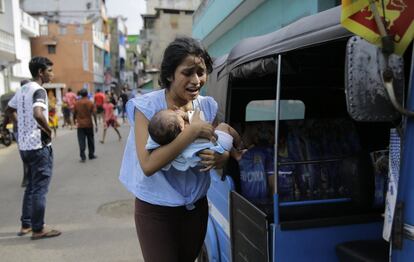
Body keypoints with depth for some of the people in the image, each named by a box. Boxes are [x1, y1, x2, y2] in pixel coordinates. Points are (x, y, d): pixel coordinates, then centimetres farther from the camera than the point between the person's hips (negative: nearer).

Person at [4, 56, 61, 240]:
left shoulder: (22, 89, 12)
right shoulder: (39, 90, -16)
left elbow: (9, 110, 25)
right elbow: (38, 114, -34)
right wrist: (49, 131, -18)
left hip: (24, 145, 9)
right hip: (39, 146, -9)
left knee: (32, 185, 19)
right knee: (40, 188, 0)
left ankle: (26, 224, 27)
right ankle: (38, 229, 9)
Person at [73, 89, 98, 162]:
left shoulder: (76, 103, -1)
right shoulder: (90, 103, -4)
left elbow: (74, 113, 5)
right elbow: (94, 114, -7)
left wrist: (74, 121, 24)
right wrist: (96, 124, -4)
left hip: (80, 125, 0)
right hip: (89, 124, 0)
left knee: (81, 141, 1)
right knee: (90, 140, 14)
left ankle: (83, 157, -3)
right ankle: (91, 155, 23)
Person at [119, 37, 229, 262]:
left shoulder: (208, 106, -4)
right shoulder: (147, 107, -17)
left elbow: (224, 153, 4)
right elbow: (148, 165, -27)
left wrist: (217, 158, -20)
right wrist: (192, 131, -30)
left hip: (196, 207, 5)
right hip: (155, 210, -4)